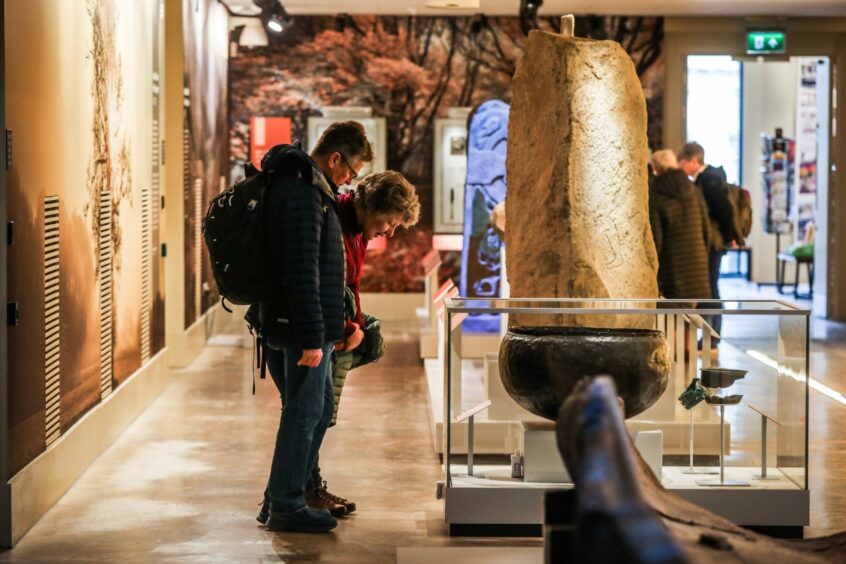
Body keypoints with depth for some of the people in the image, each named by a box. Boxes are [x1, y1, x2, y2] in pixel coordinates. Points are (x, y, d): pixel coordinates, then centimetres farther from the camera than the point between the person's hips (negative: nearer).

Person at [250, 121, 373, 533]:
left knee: (320, 406, 18)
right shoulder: (302, 194, -19)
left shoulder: (300, 186, 15)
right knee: (305, 413, -1)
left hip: (279, 320, 11)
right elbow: (302, 272, -24)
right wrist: (312, 338, -24)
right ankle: (285, 507, 9)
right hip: (300, 327, -11)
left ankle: (280, 498, 25)